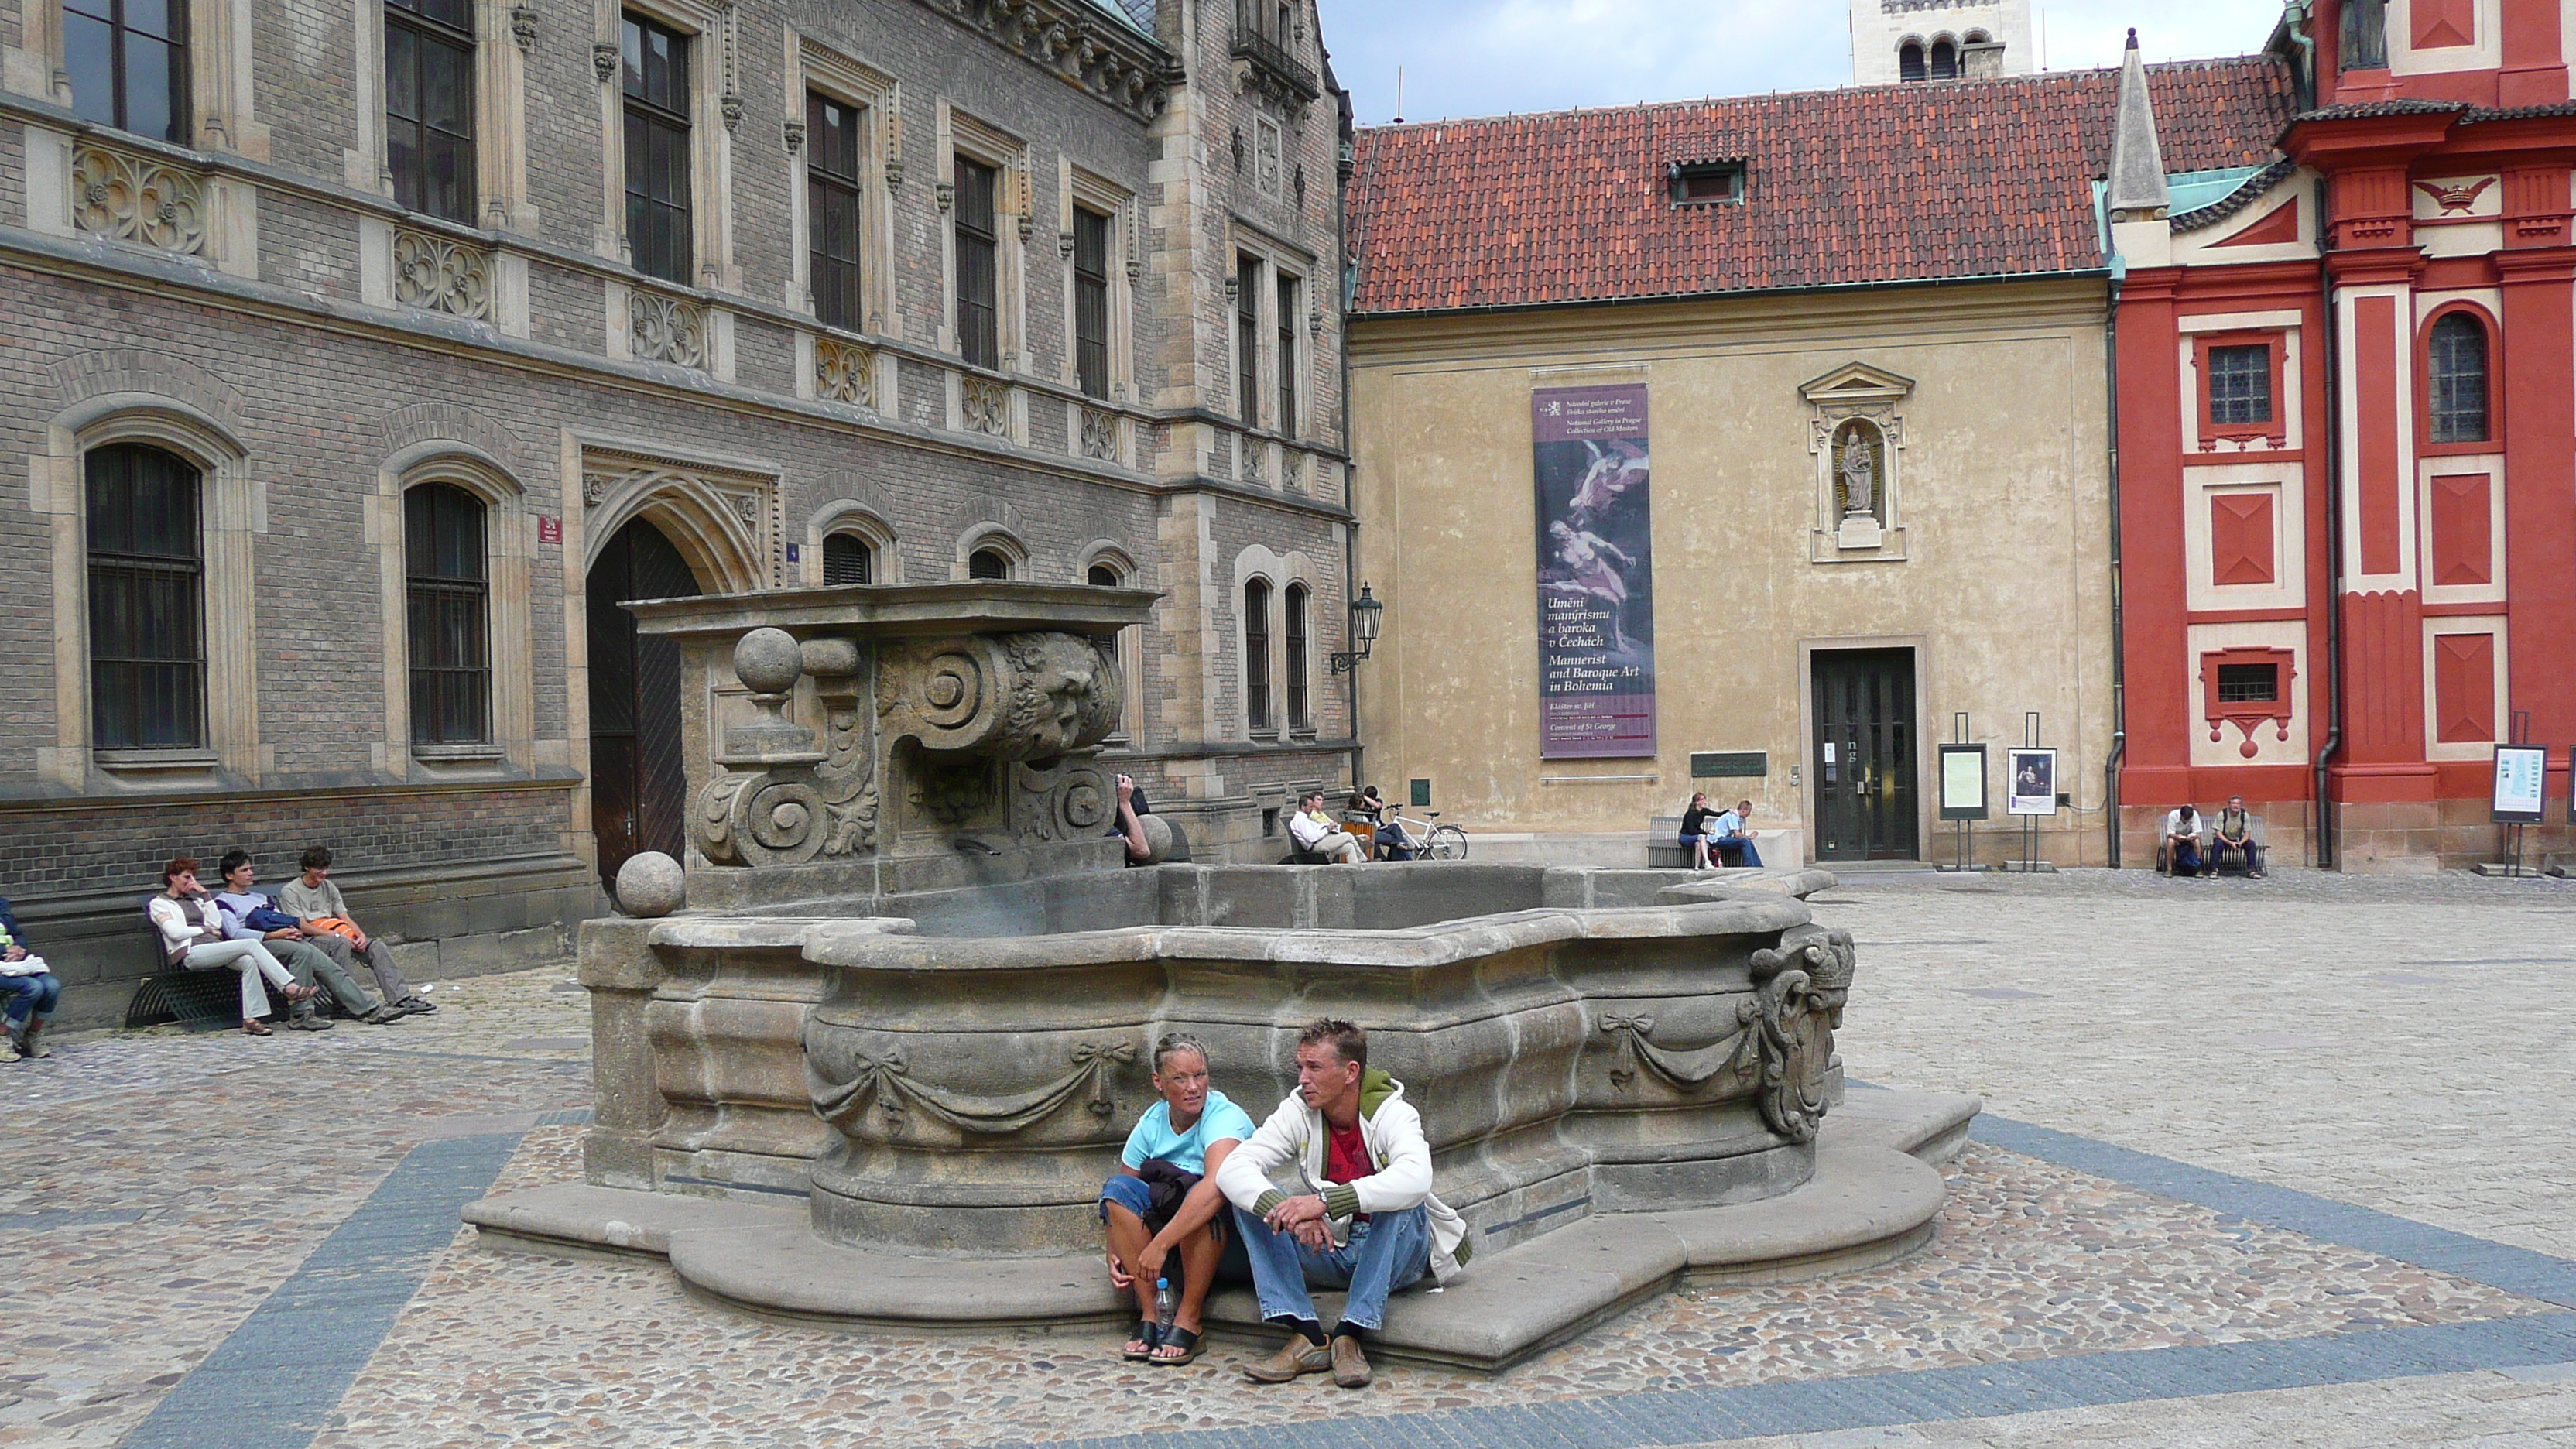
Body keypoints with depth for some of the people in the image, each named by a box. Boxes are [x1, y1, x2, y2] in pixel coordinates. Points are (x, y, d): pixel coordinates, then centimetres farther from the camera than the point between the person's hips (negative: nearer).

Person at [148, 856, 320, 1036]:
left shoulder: (194, 900, 30)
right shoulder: (159, 904, 11)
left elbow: (216, 923, 14)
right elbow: (175, 932, -7)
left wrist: (205, 894, 12)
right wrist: (206, 930, 1)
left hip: (213, 949, 7)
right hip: (190, 955, -7)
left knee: (249, 961, -29)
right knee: (252, 945, -27)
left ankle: (250, 1019, -36)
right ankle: (290, 988, -33)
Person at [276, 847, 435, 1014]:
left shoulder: (328, 887, 19)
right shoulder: (289, 892, 0)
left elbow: (345, 918, 12)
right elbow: (302, 926, -11)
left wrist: (361, 935, -9)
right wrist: (336, 935, -21)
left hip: (332, 933, 6)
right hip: (308, 940, -6)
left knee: (377, 946, -15)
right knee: (341, 943, -37)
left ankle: (401, 998, -24)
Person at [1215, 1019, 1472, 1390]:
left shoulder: (1392, 1114, -18)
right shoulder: (1298, 1112, -7)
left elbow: (1414, 1178, -40)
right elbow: (1233, 1168, -20)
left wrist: (1324, 1202, -48)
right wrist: (1290, 1213, -40)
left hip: (1396, 1253, -4)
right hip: (1329, 1252, 4)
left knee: (1403, 1202, -34)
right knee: (1249, 1200, -16)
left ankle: (1351, 1336, -29)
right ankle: (1307, 1337, -26)